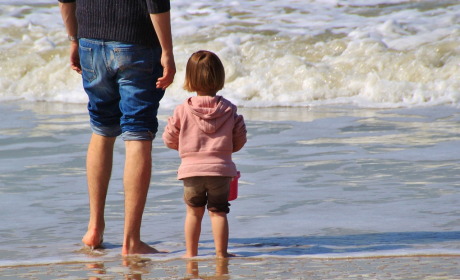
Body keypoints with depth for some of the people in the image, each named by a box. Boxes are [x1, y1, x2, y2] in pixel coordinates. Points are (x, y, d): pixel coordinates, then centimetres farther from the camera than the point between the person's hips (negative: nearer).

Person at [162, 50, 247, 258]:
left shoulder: (183, 110, -3)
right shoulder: (229, 110, 0)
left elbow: (169, 139, 3)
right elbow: (239, 140, 6)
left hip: (192, 169, 0)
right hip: (220, 169, 0)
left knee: (194, 211, 12)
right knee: (218, 212, 6)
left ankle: (191, 253, 17)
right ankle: (221, 253, 3)